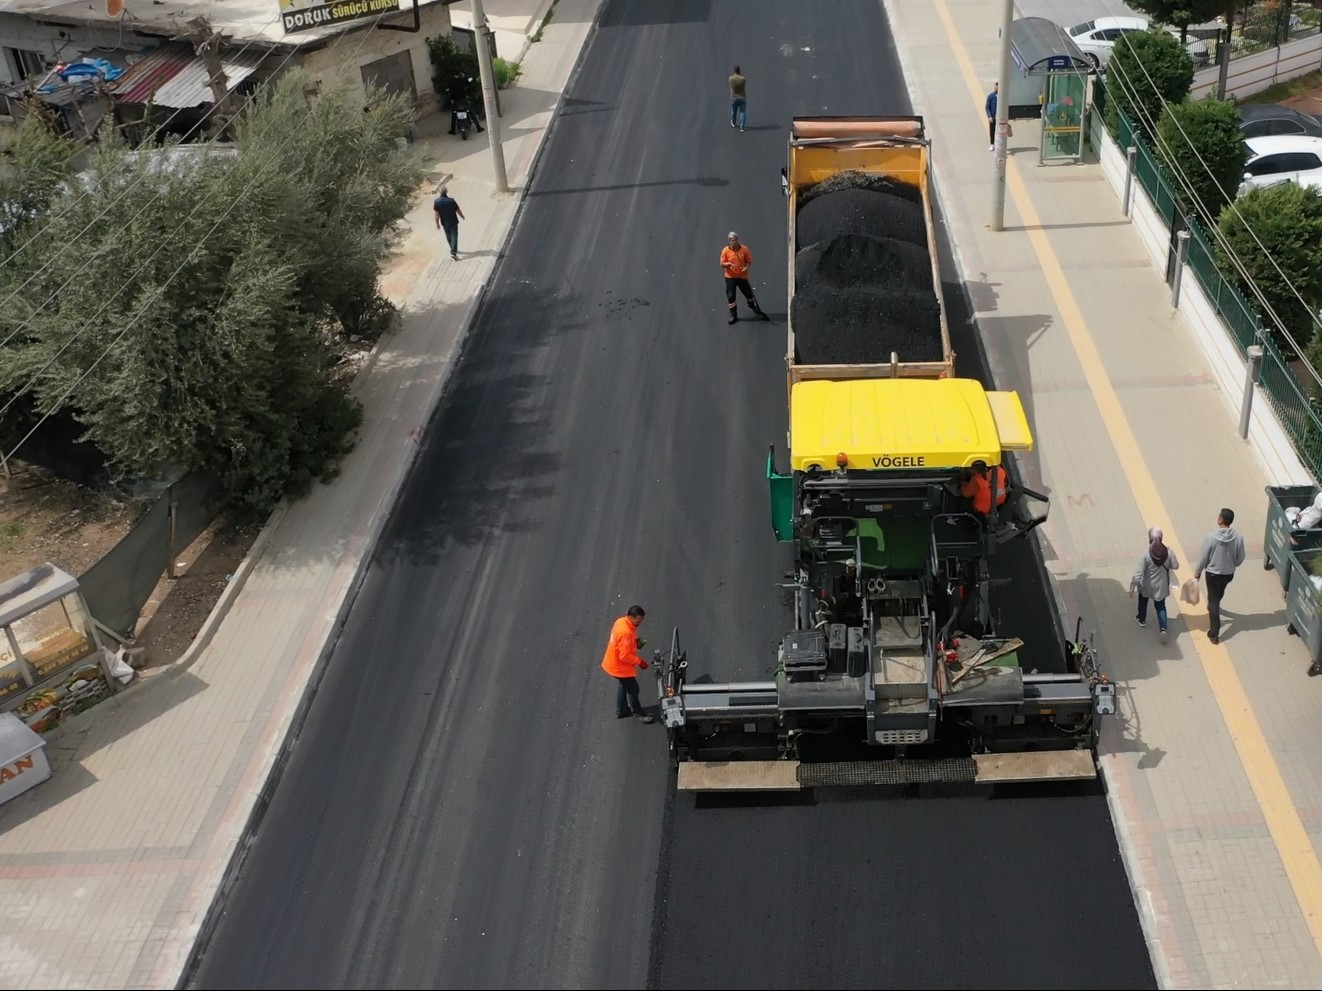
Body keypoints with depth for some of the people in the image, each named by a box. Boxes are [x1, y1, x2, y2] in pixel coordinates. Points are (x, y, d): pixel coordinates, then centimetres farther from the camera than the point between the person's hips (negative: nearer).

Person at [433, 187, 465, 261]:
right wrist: (462, 216, 9)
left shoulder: (436, 201, -13)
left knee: (449, 236, 20)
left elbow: (436, 214, -10)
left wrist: (437, 223, 0)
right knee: (454, 236, 1)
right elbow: (458, 210, -9)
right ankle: (453, 252, -10)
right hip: (453, 222, -3)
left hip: (444, 223, 3)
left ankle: (453, 250, 36)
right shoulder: (451, 200, -20)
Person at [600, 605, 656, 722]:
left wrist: (636, 642, -3)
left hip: (614, 662, 9)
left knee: (624, 686, 27)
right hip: (620, 667, -9)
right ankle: (639, 714, 27)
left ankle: (621, 710, 42)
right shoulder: (625, 632, -36)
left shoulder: (622, 621, -6)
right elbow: (625, 656, -30)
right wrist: (640, 662, -19)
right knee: (633, 689, 9)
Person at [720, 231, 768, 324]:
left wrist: (747, 267, -21)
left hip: (742, 276, 0)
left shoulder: (744, 249, -8)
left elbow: (749, 261, 0)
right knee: (731, 296, 2)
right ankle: (733, 316, 17)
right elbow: (722, 264, -5)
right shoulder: (725, 251, -10)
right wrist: (727, 264, -28)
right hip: (730, 277, 0)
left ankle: (758, 311, 35)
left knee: (749, 294, 11)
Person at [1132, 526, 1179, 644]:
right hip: (1161, 585, 2)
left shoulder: (1146, 554, -26)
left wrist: (1133, 585, -13)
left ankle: (1142, 619, 49)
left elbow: (1139, 573, -23)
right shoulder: (1168, 551, -18)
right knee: (1160, 606, 16)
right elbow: (1176, 566, -6)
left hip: (1147, 585, -2)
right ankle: (1163, 628, -1)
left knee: (1143, 600, 28)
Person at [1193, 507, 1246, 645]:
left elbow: (1203, 557, -14)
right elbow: (1240, 559, -4)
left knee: (1213, 600, 8)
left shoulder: (1211, 537, -25)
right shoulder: (1238, 538, -17)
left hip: (1213, 574, -3)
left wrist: (1197, 571, 3)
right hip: (1229, 574, 3)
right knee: (1218, 594, 33)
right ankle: (1214, 606, 63)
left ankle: (1214, 633, 10)